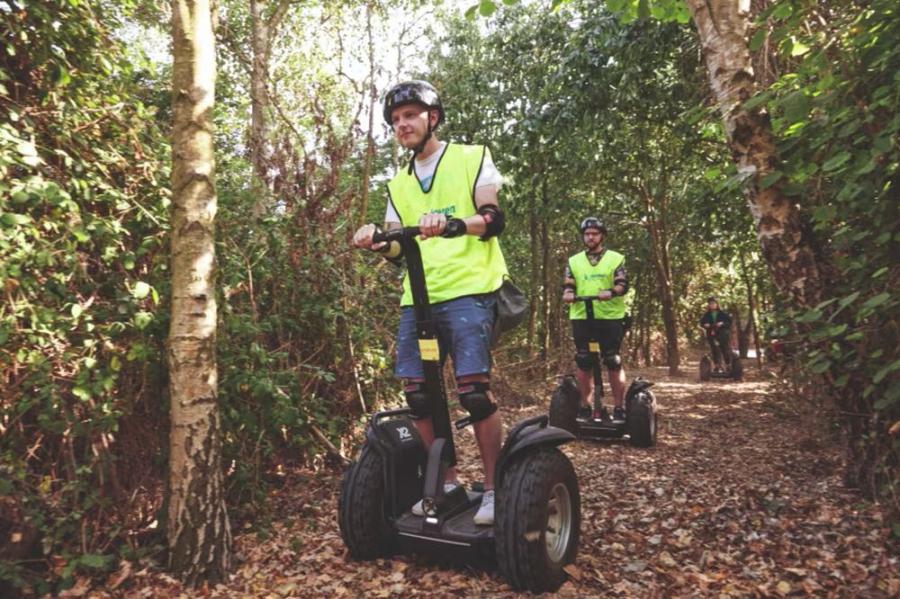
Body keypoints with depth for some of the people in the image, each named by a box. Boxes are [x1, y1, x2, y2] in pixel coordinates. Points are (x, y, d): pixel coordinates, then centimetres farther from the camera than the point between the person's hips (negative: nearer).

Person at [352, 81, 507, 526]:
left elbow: (493, 219, -6)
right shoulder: (398, 184, 21)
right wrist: (376, 242, -8)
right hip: (417, 298, 5)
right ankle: (448, 483, 19)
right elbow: (398, 248, 15)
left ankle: (494, 487, 4)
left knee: (474, 390, -13)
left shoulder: (471, 158, 7)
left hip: (467, 292, -5)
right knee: (417, 392, 2)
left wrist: (451, 223, -27)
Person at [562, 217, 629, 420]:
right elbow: (568, 285, 5)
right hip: (581, 318, 2)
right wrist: (568, 293, -19)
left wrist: (611, 292, -27)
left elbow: (623, 284, -4)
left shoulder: (616, 258, 8)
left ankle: (619, 408, 9)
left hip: (610, 318, -2)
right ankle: (585, 407, 14)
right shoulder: (574, 261, 16)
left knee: (614, 363, -1)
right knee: (583, 364, 4)